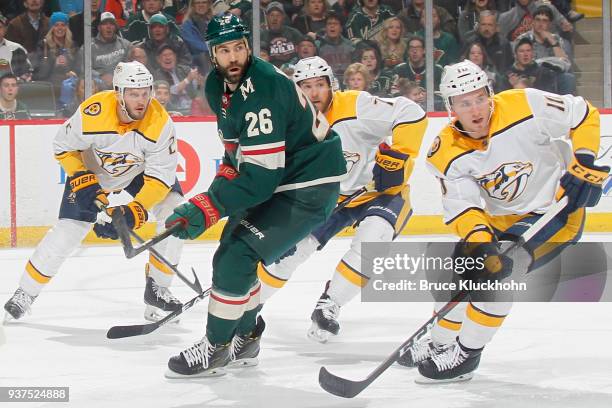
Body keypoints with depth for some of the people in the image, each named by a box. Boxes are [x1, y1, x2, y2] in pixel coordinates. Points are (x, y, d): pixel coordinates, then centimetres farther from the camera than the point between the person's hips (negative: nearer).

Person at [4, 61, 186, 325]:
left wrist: (134, 212, -38)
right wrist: (82, 181, -25)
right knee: (68, 230, -10)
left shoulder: (160, 123, -32)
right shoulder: (93, 113, -34)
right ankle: (26, 292, 9)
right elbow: (63, 146, -15)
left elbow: (161, 176, -28)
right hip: (92, 169, -1)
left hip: (141, 171, 1)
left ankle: (157, 290, -3)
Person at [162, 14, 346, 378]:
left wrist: (208, 207, -33)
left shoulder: (264, 91, -29)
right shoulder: (218, 86, 1)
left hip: (309, 184, -10)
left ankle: (216, 349, -3)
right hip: (270, 180, 10)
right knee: (230, 256, 14)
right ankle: (245, 338, 31)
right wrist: (227, 175, 4)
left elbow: (262, 173, -32)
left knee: (236, 257, -16)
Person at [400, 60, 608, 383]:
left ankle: (466, 355, -11)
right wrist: (478, 236, -35)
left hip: (557, 208, -6)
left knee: (498, 271, -24)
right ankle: (439, 344, 35)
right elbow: (462, 207, -16)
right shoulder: (447, 153, -13)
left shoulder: (524, 107, -24)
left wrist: (585, 162, -22)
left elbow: (583, 115, -13)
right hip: (501, 218, 6)